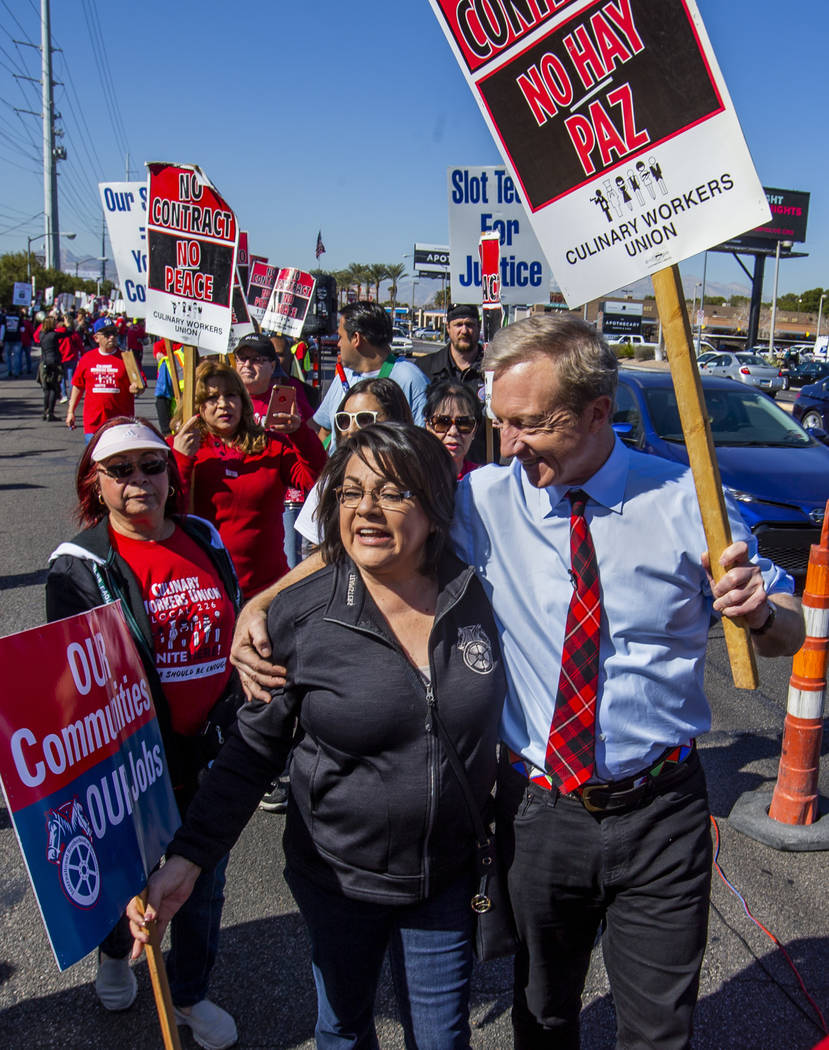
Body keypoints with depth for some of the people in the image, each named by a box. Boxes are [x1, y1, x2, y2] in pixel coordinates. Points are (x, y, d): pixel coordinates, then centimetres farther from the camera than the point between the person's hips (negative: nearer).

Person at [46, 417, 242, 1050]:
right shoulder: (78, 566, -10)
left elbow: (239, 632, 11)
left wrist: (239, 717, 8)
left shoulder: (206, 541, 2)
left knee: (205, 878, 16)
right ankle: (115, 954, 53)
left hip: (212, 749, 3)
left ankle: (192, 993, 41)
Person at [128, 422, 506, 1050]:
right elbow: (253, 751, -8)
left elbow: (491, 728, 3)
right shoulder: (301, 617, -15)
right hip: (337, 878, -1)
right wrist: (187, 859, -15)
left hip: (447, 879, 1)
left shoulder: (477, 597, -10)